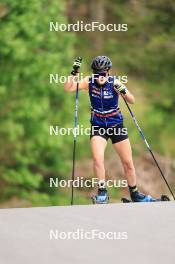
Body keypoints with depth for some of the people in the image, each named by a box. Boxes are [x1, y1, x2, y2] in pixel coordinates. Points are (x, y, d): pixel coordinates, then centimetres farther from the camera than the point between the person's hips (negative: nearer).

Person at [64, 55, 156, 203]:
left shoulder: (114, 83, -14)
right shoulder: (89, 82, -10)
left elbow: (132, 101, -18)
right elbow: (68, 88, -18)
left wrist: (123, 91, -37)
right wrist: (74, 73, -30)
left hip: (116, 125, 0)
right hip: (98, 126, 0)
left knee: (128, 162, 6)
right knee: (97, 158, -23)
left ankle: (134, 194, 24)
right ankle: (102, 191, -10)